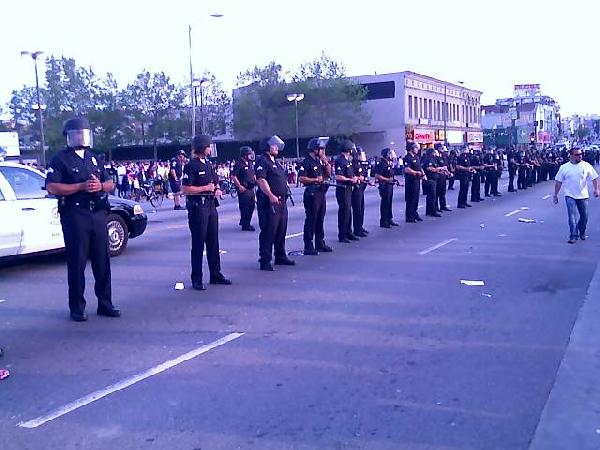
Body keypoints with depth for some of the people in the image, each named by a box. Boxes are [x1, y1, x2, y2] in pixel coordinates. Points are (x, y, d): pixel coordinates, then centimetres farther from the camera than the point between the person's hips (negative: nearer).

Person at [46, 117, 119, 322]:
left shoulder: (94, 158, 18)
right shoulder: (61, 159, 1)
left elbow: (110, 183, 19)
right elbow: (51, 187, -10)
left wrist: (100, 186, -4)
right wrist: (81, 186, -16)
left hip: (98, 214, 5)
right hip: (74, 215, -5)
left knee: (102, 261, 6)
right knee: (77, 263, -1)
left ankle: (105, 303, 14)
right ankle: (77, 307, 7)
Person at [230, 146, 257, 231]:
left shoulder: (250, 163, 14)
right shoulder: (239, 164, -11)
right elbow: (233, 176, -15)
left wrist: (255, 181, 9)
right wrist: (239, 186, -17)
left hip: (251, 188, 8)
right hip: (243, 188, -8)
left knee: (252, 205, 12)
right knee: (245, 206, -5)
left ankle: (244, 222, 27)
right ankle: (245, 225, 2)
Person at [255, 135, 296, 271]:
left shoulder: (276, 162, 21)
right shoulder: (262, 161, -9)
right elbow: (261, 180, -21)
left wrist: (285, 194, 22)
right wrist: (271, 196, -28)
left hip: (281, 201, 10)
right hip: (269, 202, -10)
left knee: (281, 230, 16)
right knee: (268, 231, -7)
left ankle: (281, 257, 27)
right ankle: (265, 260, -2)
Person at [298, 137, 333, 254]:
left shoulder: (320, 161, 15)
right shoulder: (306, 162, -11)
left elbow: (328, 174, 18)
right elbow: (301, 178, -17)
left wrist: (326, 162, 5)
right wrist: (315, 180, -19)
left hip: (321, 193, 9)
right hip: (311, 193, -8)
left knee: (320, 219, 13)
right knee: (311, 219, -6)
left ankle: (320, 243, 23)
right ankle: (308, 246, -2)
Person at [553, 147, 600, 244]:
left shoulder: (586, 166, -1)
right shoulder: (564, 167, -1)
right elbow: (558, 182, 3)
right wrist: (555, 195, 2)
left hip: (583, 196, 1)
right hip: (570, 196, -1)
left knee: (584, 216, 11)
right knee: (572, 216, -10)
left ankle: (582, 232, 34)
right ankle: (573, 236, -6)